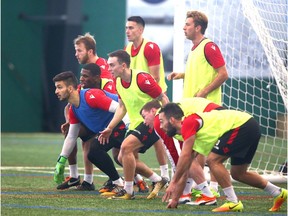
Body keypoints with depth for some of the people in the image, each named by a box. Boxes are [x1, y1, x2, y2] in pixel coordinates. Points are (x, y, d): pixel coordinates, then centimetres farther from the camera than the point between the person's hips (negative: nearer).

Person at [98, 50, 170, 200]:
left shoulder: (142, 79, -21)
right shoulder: (119, 82, 4)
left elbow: (163, 99, -16)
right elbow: (122, 107, 16)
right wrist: (109, 128, 12)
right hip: (135, 124, 9)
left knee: (126, 147, -24)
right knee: (123, 158, 5)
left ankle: (128, 191, -15)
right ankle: (158, 181, 20)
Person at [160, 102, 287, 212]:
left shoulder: (188, 122, -11)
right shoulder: (189, 137, 18)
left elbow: (185, 157, -19)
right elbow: (184, 171, 22)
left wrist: (173, 183, -13)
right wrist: (175, 199, 21)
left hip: (243, 125, -11)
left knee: (213, 160, -14)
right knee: (237, 173, 19)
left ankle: (233, 203, -12)